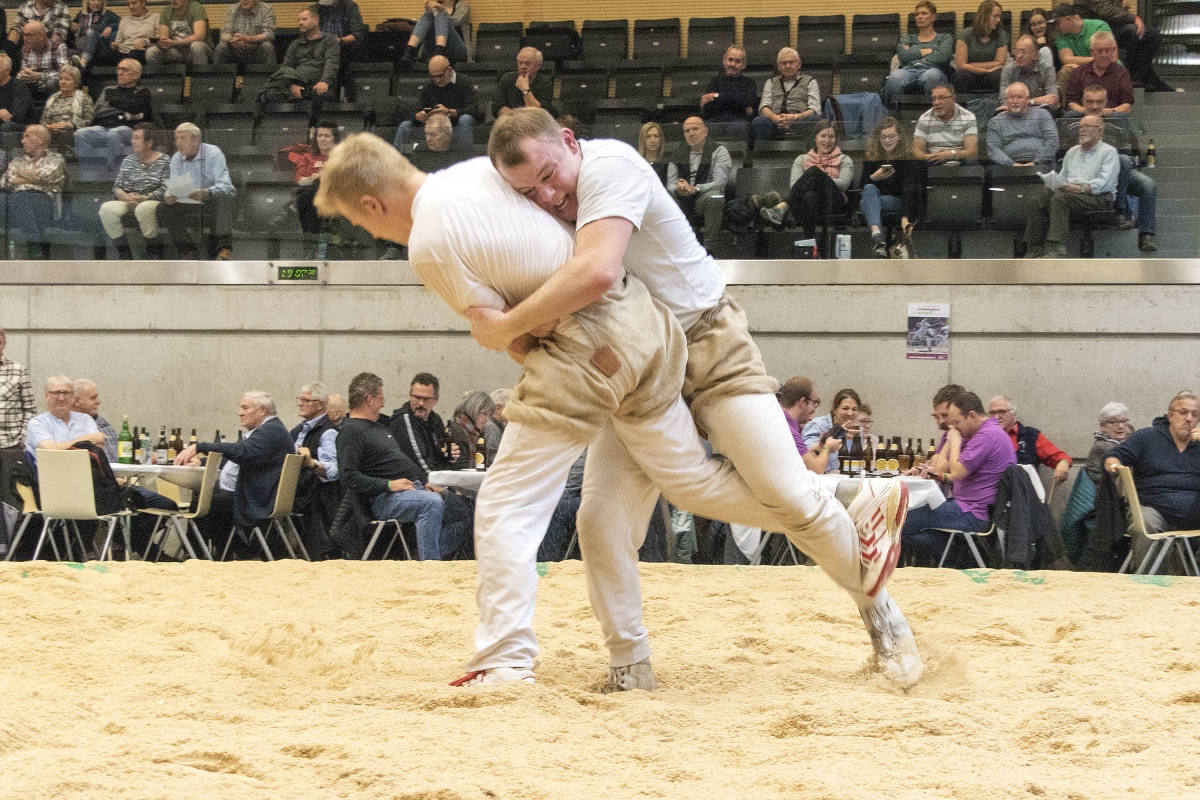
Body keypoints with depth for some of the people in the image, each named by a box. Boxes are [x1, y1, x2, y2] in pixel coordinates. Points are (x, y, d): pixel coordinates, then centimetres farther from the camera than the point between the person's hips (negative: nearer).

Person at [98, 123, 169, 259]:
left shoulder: (164, 162, 3)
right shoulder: (129, 160, 18)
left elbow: (165, 190, -7)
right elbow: (117, 186, 13)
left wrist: (143, 197, -17)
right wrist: (125, 196, -10)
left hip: (153, 202, -4)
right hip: (129, 202, 5)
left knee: (143, 208, -41)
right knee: (106, 209, -26)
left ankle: (154, 255, -23)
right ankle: (124, 254, -21)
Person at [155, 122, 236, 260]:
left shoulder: (213, 153, -10)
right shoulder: (176, 159, 6)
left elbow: (225, 186, -21)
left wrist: (206, 192, -43)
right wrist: (168, 196, -21)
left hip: (212, 203, -4)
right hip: (189, 206, 4)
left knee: (224, 197, -37)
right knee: (162, 210, -18)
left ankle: (224, 248, -44)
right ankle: (187, 249, -14)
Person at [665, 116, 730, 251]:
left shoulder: (718, 151, 6)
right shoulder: (678, 155, 20)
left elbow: (720, 182, -7)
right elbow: (671, 183, 12)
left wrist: (694, 189, -22)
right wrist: (678, 189, -14)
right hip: (683, 202, 3)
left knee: (713, 197, -38)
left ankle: (709, 245, -38)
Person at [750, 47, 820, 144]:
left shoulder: (809, 81, 23)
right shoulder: (771, 82, 30)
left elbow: (815, 110, 8)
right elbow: (764, 107, 14)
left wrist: (795, 117, -14)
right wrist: (774, 117, -12)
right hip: (775, 121, 1)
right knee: (758, 122, -34)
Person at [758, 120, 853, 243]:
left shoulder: (844, 160, 23)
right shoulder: (802, 160, 27)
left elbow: (844, 184, 2)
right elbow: (794, 185, 8)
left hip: (835, 203, -1)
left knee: (814, 171, -31)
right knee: (810, 195, -40)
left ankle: (782, 208, -50)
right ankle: (810, 237, -63)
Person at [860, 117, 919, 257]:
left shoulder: (908, 156, -14)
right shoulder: (871, 155, -3)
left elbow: (909, 189, -24)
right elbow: (863, 185, 0)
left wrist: (905, 217, -38)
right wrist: (874, 177, -24)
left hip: (899, 202, -2)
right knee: (869, 189, -32)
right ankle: (876, 232, -55)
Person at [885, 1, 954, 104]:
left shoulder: (945, 37, 26)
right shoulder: (908, 38, 32)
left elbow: (943, 56, 3)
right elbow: (903, 56, 9)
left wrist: (914, 54, 8)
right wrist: (927, 51, 8)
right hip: (909, 70, 1)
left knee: (931, 75, -42)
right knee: (895, 77, -38)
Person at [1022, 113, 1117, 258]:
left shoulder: (1108, 152, 5)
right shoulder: (1072, 152, 28)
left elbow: (1104, 182, -11)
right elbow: (1062, 176, 22)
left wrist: (1081, 188, -24)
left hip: (1098, 197, -7)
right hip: (1069, 192, 7)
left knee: (1060, 199, -34)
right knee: (1039, 200, -19)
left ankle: (1057, 249, -42)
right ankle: (1035, 249, -25)